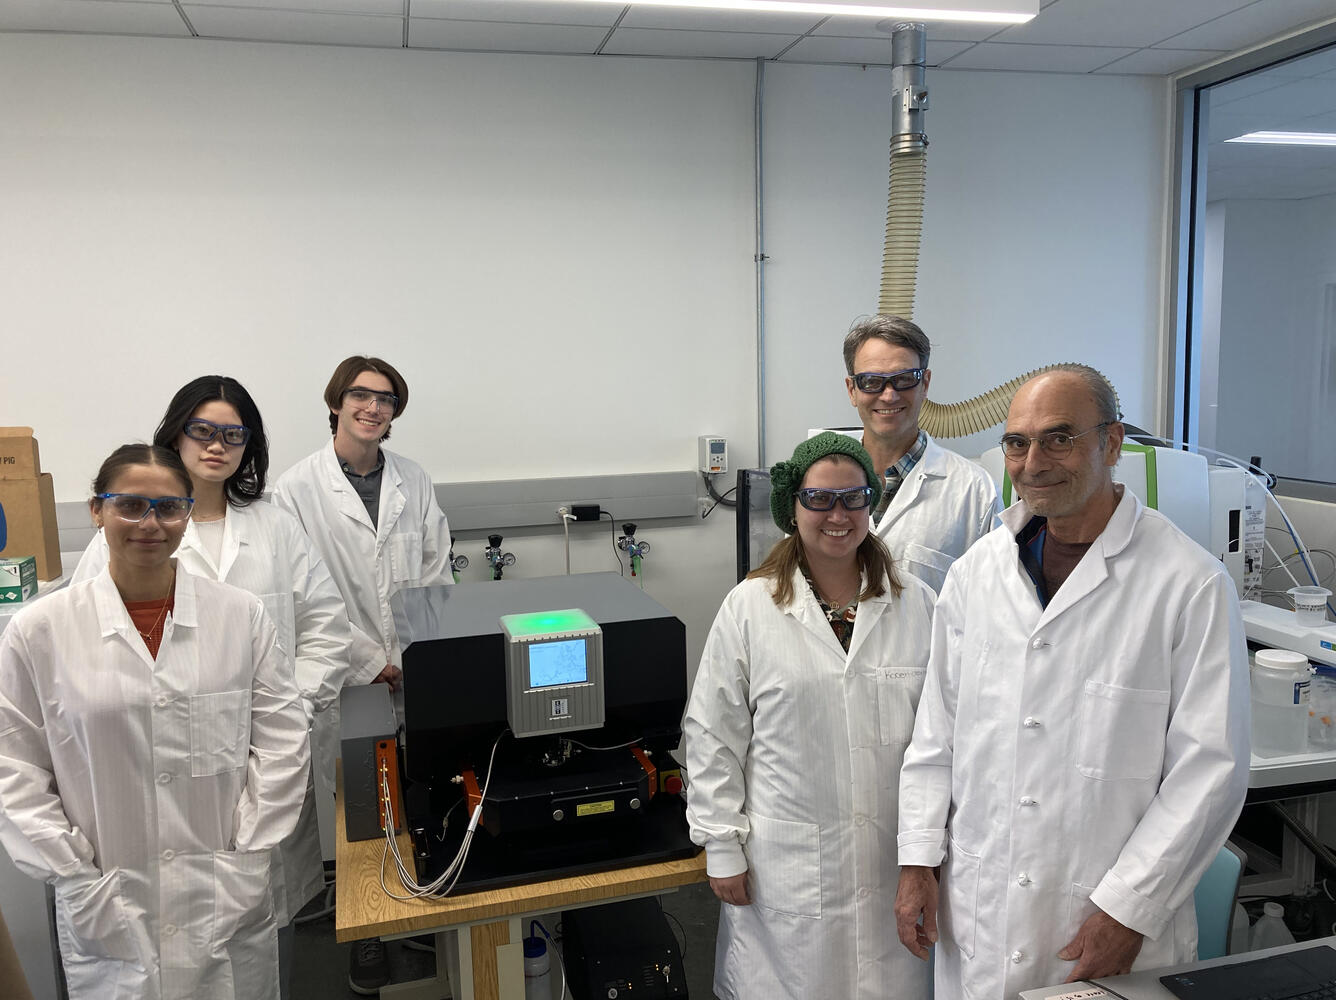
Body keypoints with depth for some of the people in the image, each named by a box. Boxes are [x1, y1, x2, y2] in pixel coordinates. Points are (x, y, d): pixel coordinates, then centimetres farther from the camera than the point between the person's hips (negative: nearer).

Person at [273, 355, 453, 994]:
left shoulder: (414, 480, 6)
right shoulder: (299, 488, -5)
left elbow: (437, 571, 7)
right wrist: (371, 659, -9)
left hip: (421, 674, 3)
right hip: (349, 678, -2)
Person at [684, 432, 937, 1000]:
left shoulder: (916, 603, 2)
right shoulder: (749, 607, -4)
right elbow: (712, 738, -2)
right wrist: (721, 847, -2)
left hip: (893, 858, 2)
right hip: (787, 863, -2)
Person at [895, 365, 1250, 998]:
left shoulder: (1192, 584, -12)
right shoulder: (975, 571, 2)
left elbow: (1209, 769, -12)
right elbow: (938, 731, 8)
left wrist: (1128, 911, -13)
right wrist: (918, 860, 5)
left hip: (1115, 925, -3)